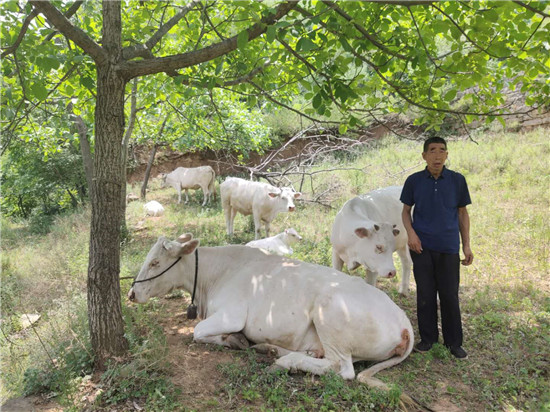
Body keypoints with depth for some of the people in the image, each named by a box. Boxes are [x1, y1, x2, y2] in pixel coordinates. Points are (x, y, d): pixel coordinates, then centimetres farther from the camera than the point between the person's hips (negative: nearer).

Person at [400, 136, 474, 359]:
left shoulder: (457, 180, 2)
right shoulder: (414, 181, 1)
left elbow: (462, 213, 8)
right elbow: (406, 210, 9)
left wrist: (467, 245, 4)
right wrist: (411, 233, -8)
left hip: (448, 247, 0)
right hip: (422, 247, 0)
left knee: (450, 296, 6)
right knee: (425, 295, 8)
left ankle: (454, 342, 21)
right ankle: (427, 338, 22)